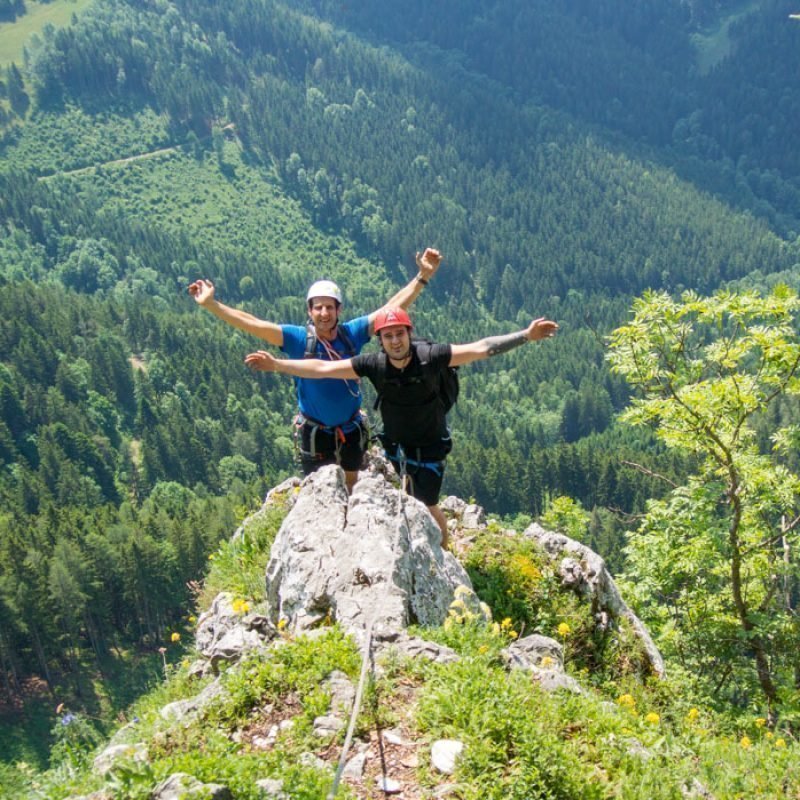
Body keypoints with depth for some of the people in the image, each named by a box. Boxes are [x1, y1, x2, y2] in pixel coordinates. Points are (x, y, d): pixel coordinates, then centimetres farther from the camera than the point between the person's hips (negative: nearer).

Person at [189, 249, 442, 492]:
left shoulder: (351, 333, -11)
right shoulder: (299, 339, -15)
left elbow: (393, 307, -11)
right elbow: (252, 324, -19)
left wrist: (423, 276, -16)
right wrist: (210, 304, -26)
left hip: (351, 430, 2)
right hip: (315, 434, -2)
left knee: (350, 487, 21)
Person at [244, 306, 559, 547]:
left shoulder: (429, 357, -26)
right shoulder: (374, 364, -20)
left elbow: (481, 348, -28)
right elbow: (323, 368, -18)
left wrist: (526, 335, -35)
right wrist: (276, 364, -22)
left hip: (430, 445, -3)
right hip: (395, 444, 3)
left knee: (426, 505, 0)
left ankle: (444, 551, 28)